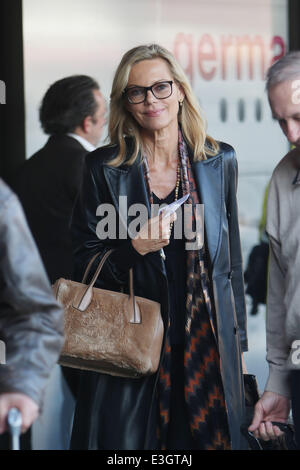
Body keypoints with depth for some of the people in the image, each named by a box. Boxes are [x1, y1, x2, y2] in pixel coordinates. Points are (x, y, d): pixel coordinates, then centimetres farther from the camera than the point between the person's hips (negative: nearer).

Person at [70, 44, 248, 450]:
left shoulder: (220, 162, 6)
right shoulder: (104, 168, -1)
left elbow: (232, 260, 11)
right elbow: (84, 267, 1)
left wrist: (237, 341, 10)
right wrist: (135, 248, -18)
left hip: (209, 350, 2)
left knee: (211, 437, 4)